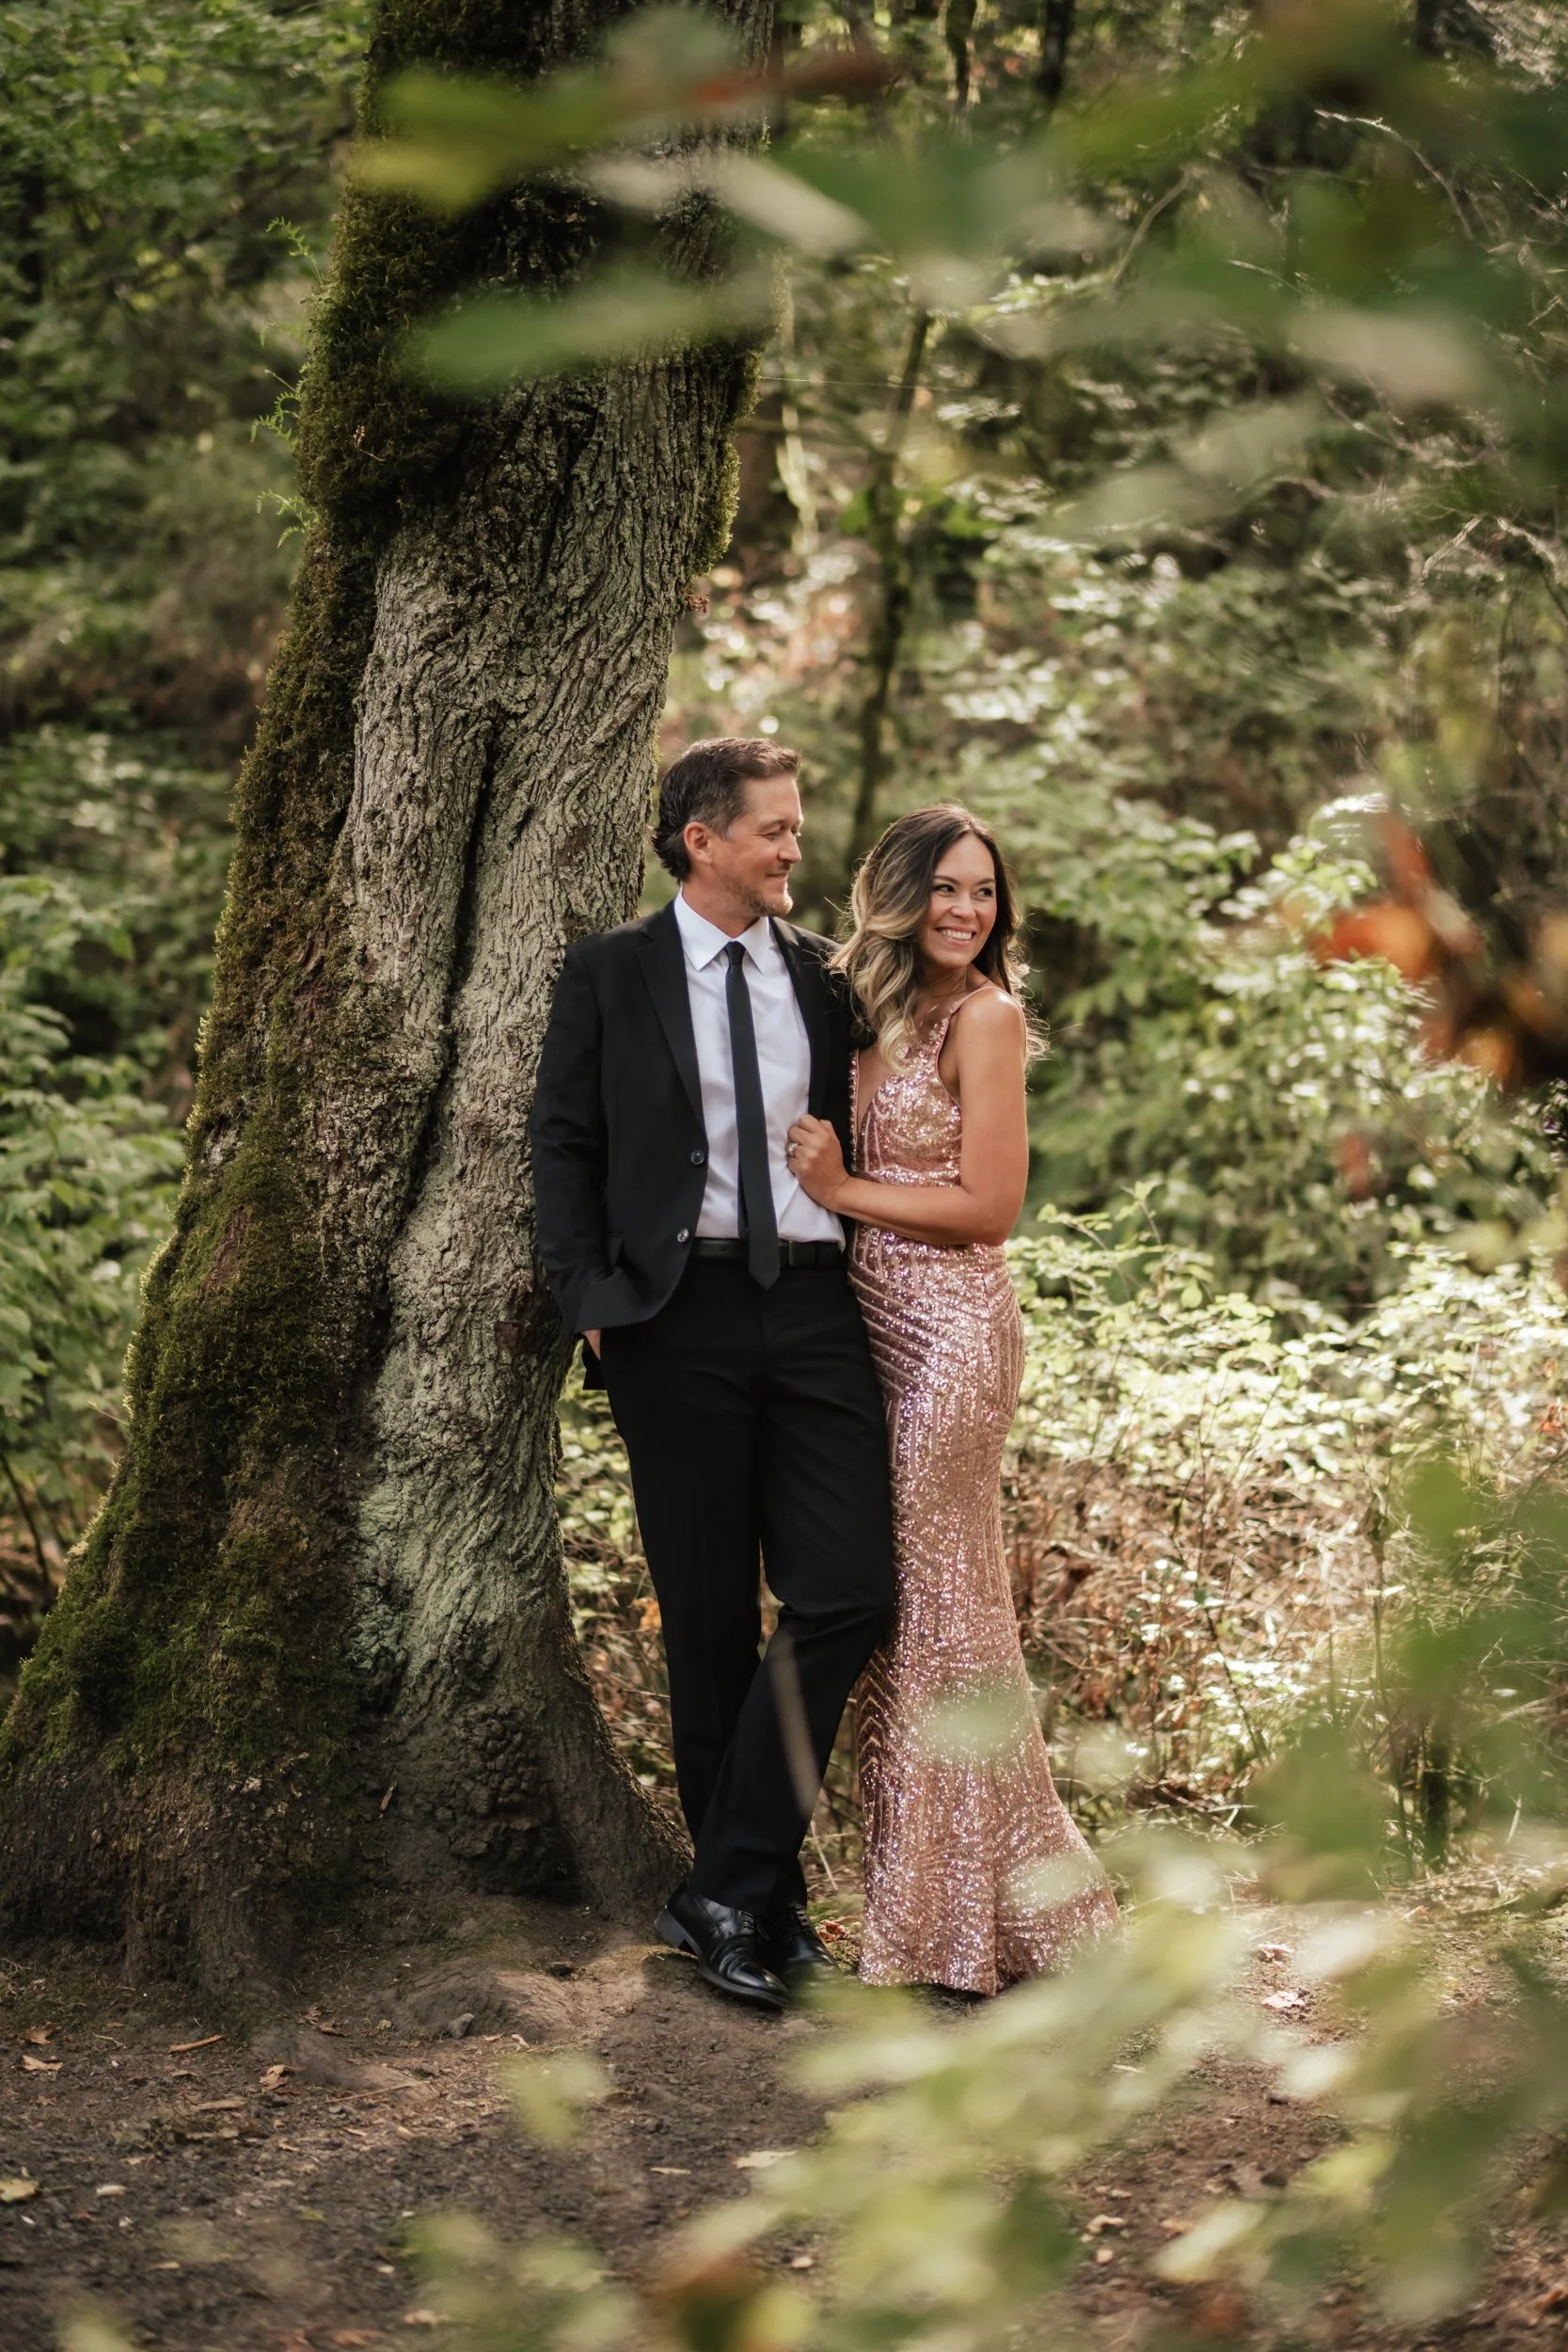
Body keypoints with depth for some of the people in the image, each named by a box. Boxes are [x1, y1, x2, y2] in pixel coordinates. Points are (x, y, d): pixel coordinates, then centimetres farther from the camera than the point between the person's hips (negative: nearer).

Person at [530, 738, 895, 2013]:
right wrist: (592, 1303, -6)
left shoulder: (828, 976, 12)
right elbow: (564, 1145, 3)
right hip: (680, 1315, -2)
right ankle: (760, 1899, 16)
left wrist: (876, 1286, 7)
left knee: (847, 1596, -9)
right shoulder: (610, 974, 4)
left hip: (815, 1310, 3)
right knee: (710, 1620, 4)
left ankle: (729, 1894, 1)